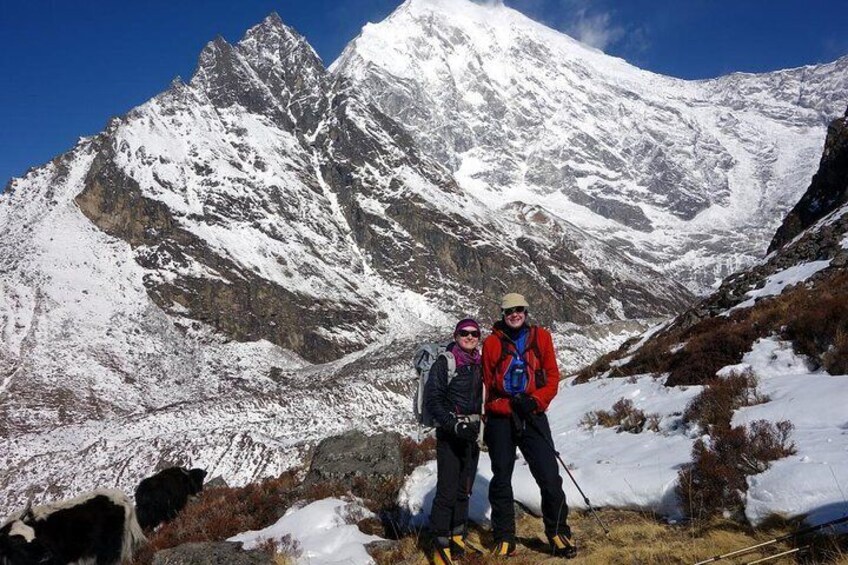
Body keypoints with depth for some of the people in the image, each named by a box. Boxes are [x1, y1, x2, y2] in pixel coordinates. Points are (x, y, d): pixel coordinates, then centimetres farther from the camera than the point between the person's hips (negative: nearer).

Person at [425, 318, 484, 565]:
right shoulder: (444, 363, -7)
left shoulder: (480, 364, 12)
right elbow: (432, 399, -12)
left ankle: (457, 535, 26)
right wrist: (455, 425, -20)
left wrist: (482, 427, 11)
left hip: (472, 434, 6)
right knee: (447, 491, -9)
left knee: (464, 488, 12)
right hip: (449, 434, -6)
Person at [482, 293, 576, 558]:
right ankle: (504, 538, 21)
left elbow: (552, 376, 4)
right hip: (500, 419, 0)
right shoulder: (492, 342, 1)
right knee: (501, 479, 8)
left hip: (533, 417, 0)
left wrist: (535, 401, -12)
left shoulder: (540, 336, 5)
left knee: (550, 477, -5)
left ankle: (558, 533, 14)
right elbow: (486, 385, 1)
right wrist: (510, 407, -12)